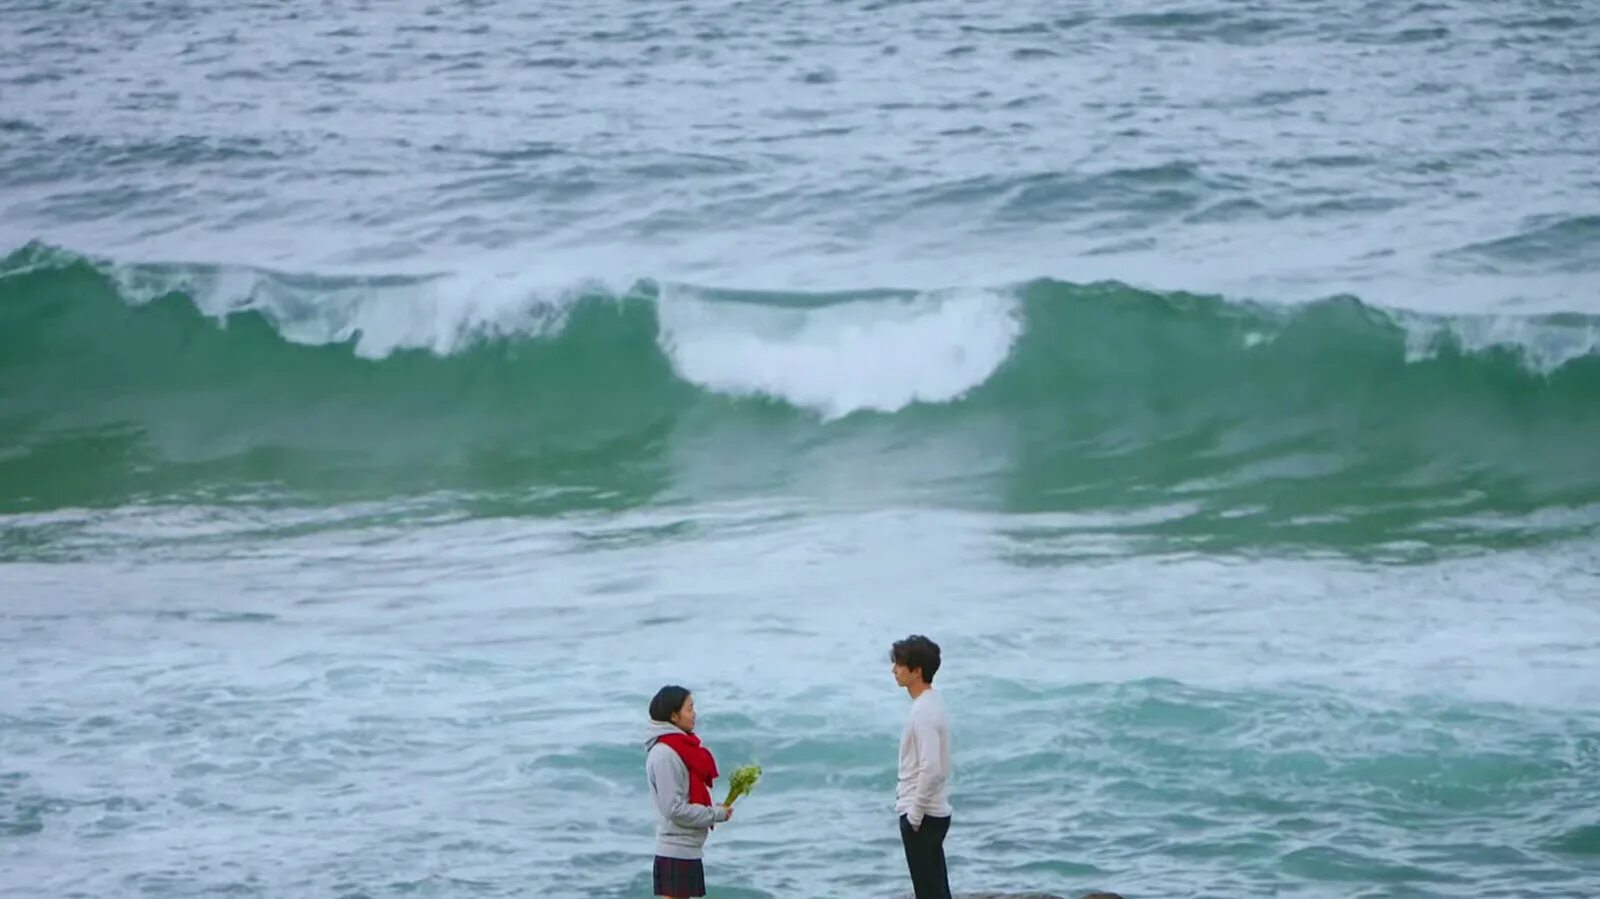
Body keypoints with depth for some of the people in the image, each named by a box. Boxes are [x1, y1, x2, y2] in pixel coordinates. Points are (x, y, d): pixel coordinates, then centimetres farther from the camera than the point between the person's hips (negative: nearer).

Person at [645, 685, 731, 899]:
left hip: (688, 848, 10)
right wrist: (716, 814, -13)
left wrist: (715, 810, 2)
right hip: (676, 849, -10)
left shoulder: (680, 748, 12)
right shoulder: (664, 755, -18)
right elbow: (675, 809, -21)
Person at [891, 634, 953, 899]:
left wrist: (914, 814, -19)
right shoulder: (929, 704, 12)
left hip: (922, 816, -10)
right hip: (933, 813, 10)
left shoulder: (925, 712, -20)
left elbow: (931, 768, -25)